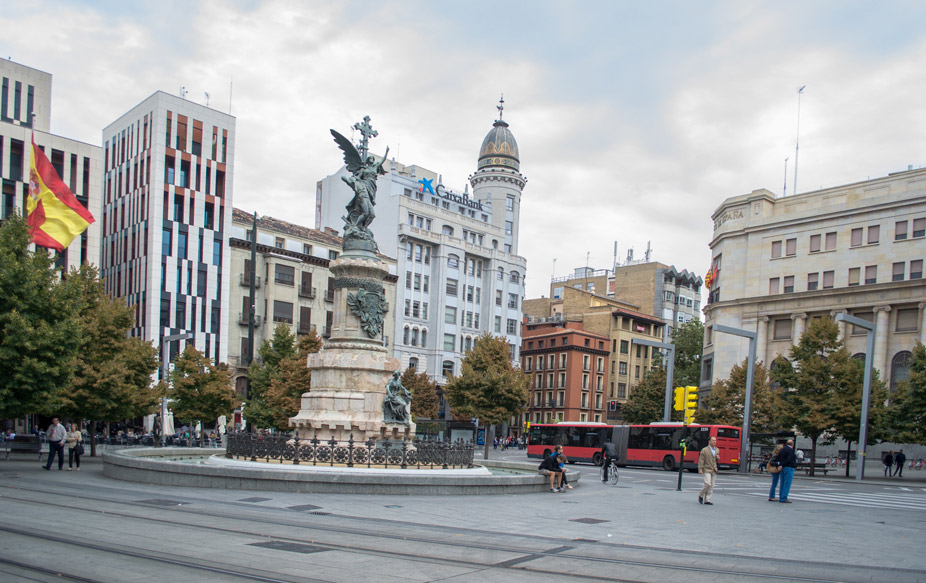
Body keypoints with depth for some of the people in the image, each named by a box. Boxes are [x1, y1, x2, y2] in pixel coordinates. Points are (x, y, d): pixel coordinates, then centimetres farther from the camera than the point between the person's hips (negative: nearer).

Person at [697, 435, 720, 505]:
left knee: (711, 486, 3)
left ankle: (707, 500, 9)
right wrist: (700, 469, -15)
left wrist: (718, 458, 1)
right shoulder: (704, 450, -3)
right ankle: (701, 495, 6)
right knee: (707, 484, -16)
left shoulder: (717, 450, 14)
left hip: (714, 471, 5)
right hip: (707, 470, -5)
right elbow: (701, 460, -7)